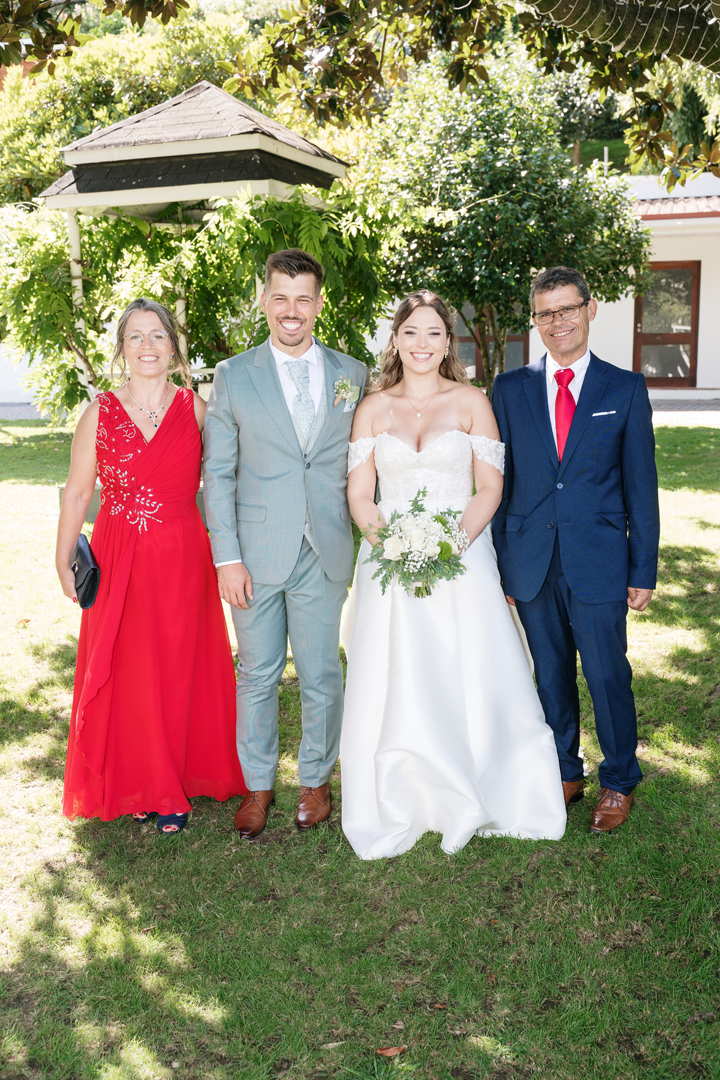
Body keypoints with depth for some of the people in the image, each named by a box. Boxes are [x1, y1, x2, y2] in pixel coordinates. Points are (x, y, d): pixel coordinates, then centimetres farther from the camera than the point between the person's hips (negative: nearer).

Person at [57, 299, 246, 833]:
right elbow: (77, 493, 5)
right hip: (117, 562, 0)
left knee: (179, 672, 7)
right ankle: (132, 784, 26)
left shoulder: (196, 409, 2)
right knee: (122, 674, 6)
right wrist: (64, 562, 3)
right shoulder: (99, 413, 1)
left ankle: (175, 786, 25)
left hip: (182, 561, 0)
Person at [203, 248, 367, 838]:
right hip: (256, 555, -1)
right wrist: (227, 557, -6)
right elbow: (218, 473, -1)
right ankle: (257, 784, 27)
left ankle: (316, 779, 30)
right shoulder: (233, 375, 1)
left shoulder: (353, 374, 5)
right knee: (257, 675, 10)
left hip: (326, 556, 1)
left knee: (322, 676, 10)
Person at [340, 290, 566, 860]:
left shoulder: (472, 402, 4)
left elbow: (490, 488, 0)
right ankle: (402, 806, 17)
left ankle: (472, 800, 21)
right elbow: (359, 494, 5)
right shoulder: (373, 408, 8)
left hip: (462, 560, -1)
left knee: (470, 681, -1)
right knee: (392, 685, 0)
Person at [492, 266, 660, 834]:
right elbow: (498, 482, 7)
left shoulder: (626, 388, 1)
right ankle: (565, 772, 33)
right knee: (551, 676, 14)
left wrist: (644, 570, -2)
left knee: (608, 676, 5)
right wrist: (496, 563, 4)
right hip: (531, 564, 2)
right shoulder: (510, 389, 5)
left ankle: (620, 782, 27)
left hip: (599, 563, -2)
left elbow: (641, 485, 1)